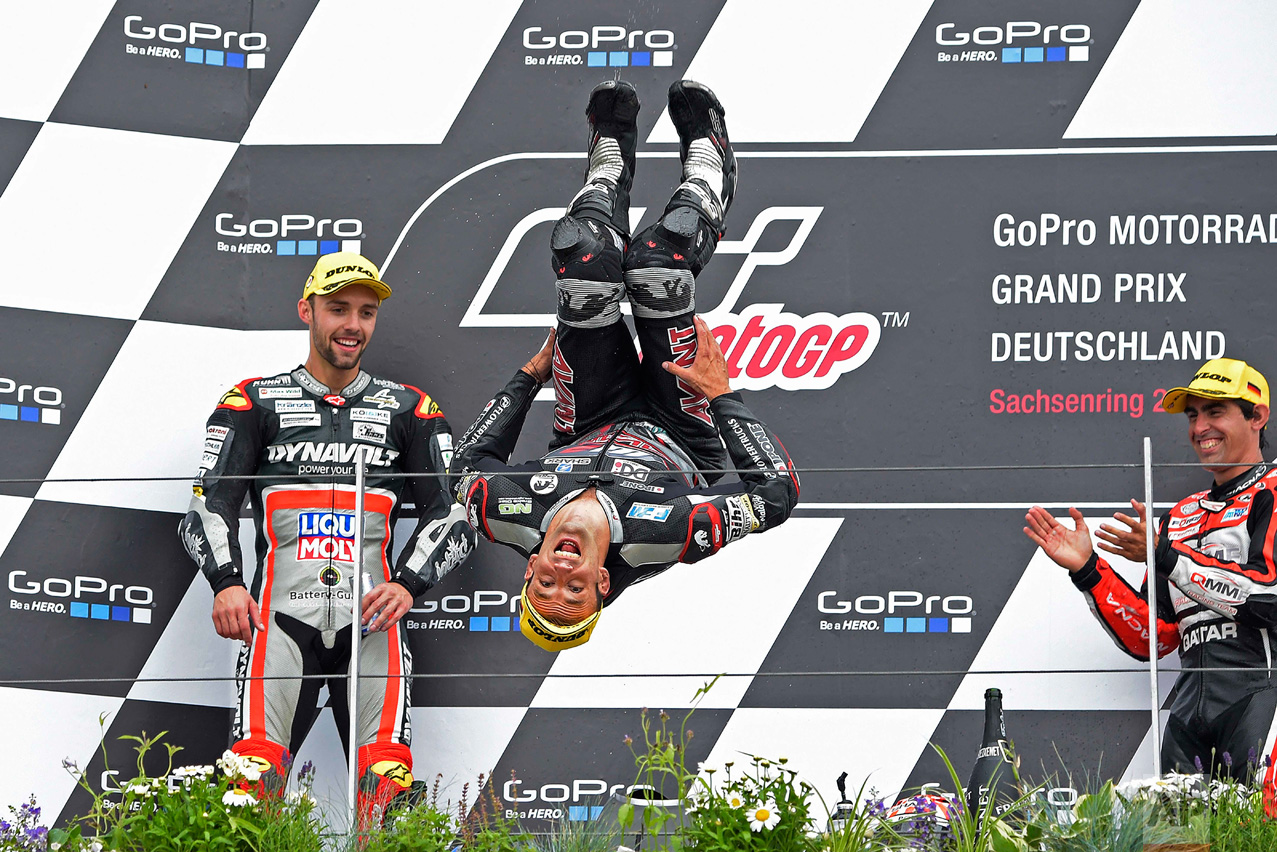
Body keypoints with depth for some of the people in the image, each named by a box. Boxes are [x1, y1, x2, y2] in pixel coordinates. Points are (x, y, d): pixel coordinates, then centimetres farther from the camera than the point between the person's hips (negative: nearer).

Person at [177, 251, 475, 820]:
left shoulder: (408, 410, 21)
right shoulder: (255, 402, 17)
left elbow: (452, 516, 13)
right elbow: (209, 504, 9)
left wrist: (408, 584, -5)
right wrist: (226, 582, -10)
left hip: (372, 618, 1)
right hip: (281, 613, -1)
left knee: (387, 781, -21)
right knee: (252, 777, -20)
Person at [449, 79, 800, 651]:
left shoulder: (511, 517, -41)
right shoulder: (663, 535, -48)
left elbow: (468, 463, -15)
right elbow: (778, 489, -35)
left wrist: (528, 376, -12)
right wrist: (721, 392, -28)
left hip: (587, 433, 2)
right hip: (683, 442, -2)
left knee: (584, 249, -16)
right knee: (658, 257, -17)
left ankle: (612, 153, 26)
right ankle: (706, 159, 24)